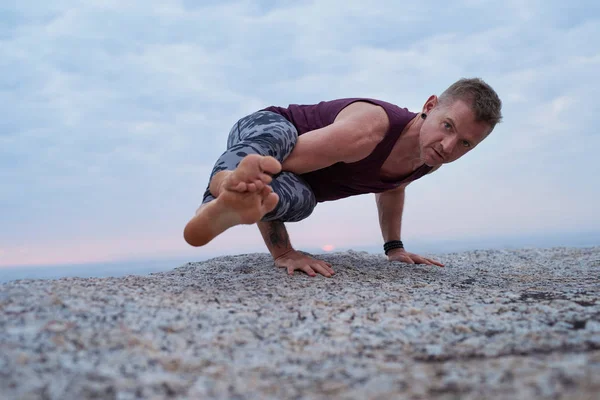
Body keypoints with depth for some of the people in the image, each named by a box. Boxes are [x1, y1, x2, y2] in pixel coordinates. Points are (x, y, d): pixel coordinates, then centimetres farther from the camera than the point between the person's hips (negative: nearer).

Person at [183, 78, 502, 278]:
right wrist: (282, 252, -34)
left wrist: (394, 247, 17)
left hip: (302, 179, 7)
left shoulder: (431, 161, -9)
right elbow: (265, 169, -36)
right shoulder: (366, 131, -37)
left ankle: (222, 207, -62)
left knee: (298, 199, -34)